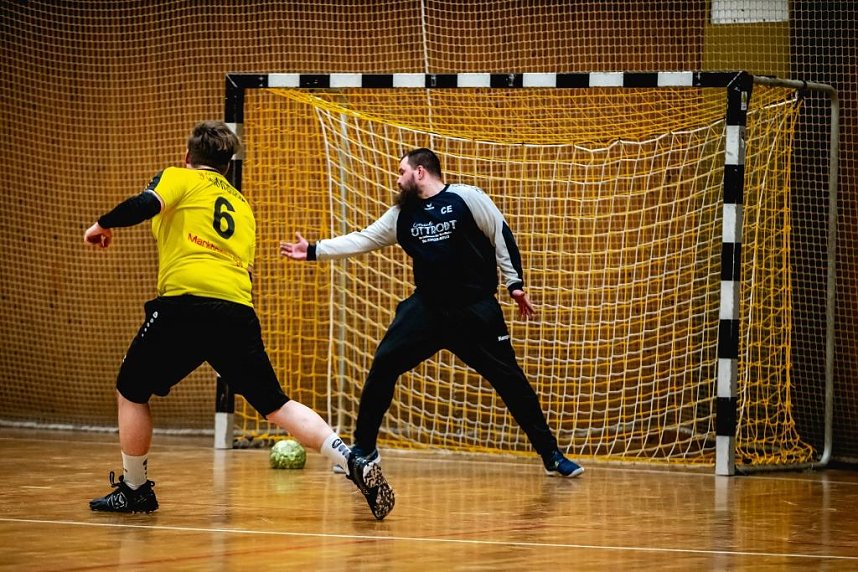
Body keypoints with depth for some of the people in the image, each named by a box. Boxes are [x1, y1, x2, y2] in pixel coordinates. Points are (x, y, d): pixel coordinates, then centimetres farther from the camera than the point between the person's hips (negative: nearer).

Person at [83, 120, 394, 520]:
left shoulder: (180, 178, 12)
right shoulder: (241, 206, 29)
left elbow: (146, 204, -8)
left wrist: (103, 224, 7)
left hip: (186, 301, -5)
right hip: (238, 311, 5)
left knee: (131, 391, 16)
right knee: (276, 405, 9)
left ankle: (134, 490, 19)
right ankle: (356, 463, -6)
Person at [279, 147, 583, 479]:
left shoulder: (466, 198, -8)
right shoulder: (402, 214, 7)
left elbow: (502, 236, -6)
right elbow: (362, 240, 11)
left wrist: (515, 284, -8)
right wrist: (313, 251, 7)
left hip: (476, 310, -4)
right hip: (427, 308, 4)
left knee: (509, 379, -3)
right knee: (383, 364, -6)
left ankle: (550, 455, 5)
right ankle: (364, 448, 7)